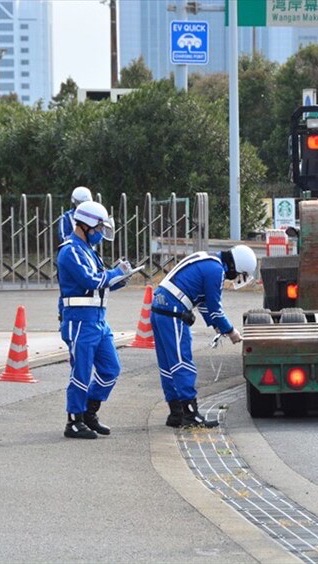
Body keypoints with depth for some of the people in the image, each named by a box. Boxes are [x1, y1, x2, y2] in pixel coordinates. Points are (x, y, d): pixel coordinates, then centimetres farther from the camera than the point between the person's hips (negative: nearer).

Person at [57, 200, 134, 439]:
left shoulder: (88, 249, 18)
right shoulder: (71, 251, -13)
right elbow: (91, 280, -22)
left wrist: (120, 278, 3)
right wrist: (118, 272, -9)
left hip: (99, 320, 10)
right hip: (80, 320, -10)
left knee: (111, 368, 11)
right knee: (82, 373, -5)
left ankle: (89, 413, 21)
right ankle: (74, 423, 3)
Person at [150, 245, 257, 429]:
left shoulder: (207, 262, 20)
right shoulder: (216, 270, -11)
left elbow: (204, 302, 27)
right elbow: (214, 307, -8)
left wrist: (216, 325, 21)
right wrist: (230, 331, 5)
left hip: (159, 309, 10)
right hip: (172, 315, -10)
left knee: (169, 366, 12)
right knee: (183, 364, -8)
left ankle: (176, 414, 16)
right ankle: (191, 415, -8)